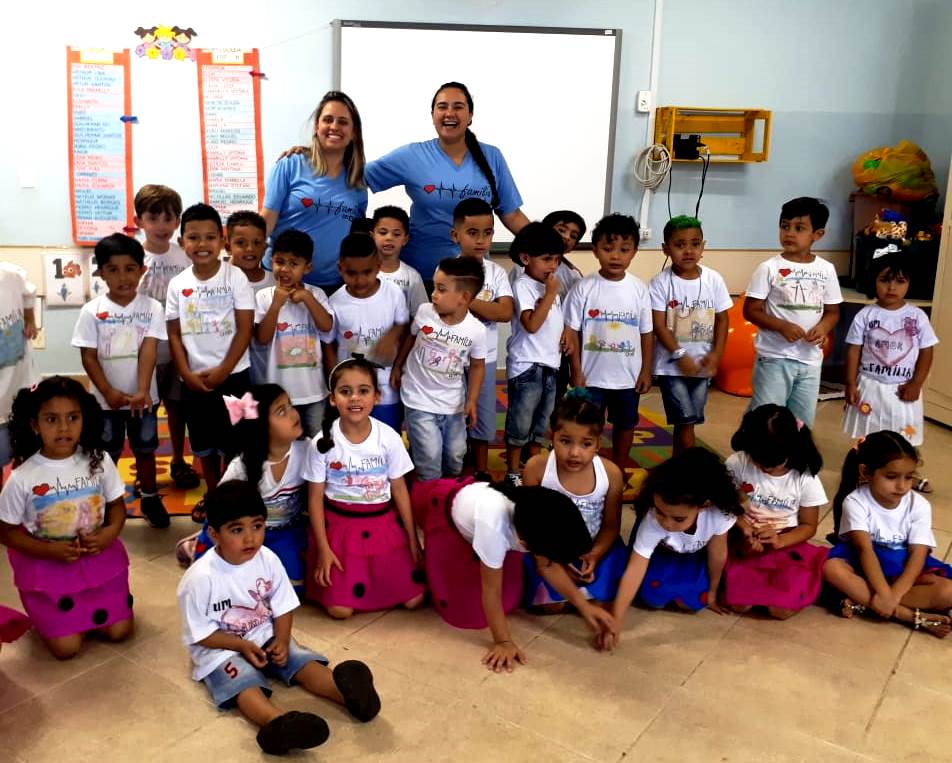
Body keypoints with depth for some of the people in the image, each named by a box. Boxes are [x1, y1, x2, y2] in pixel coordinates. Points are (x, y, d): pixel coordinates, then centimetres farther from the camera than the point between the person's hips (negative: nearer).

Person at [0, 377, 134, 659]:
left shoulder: (99, 462, -11)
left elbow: (117, 505, 3)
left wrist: (110, 533, -17)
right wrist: (49, 551, -20)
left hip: (98, 557, 2)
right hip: (47, 564, -2)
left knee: (120, 630, -1)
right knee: (67, 647, -6)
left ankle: (88, 608, 29)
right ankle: (46, 616, 27)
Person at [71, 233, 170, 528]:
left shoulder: (152, 308, -7)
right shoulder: (92, 311, -7)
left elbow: (148, 351, -15)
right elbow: (89, 357, -6)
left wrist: (142, 391, -26)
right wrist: (108, 392, -17)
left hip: (143, 398, 0)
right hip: (106, 400, 0)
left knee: (145, 450, 15)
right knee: (107, 454, 14)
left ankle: (150, 498, 32)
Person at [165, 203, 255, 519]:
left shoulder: (235, 277, -8)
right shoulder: (178, 284, 1)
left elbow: (245, 330, -9)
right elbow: (174, 334, 4)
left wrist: (222, 371, -13)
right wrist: (187, 375, -7)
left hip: (232, 376, -3)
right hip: (194, 380, 3)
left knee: (233, 443, 3)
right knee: (204, 445, 15)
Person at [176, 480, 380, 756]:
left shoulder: (268, 559, -9)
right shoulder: (200, 578, -21)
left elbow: (283, 607, 1)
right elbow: (199, 635, -14)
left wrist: (282, 640, -16)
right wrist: (242, 645, -22)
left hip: (266, 637, 6)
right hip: (220, 649, -5)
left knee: (305, 663, -19)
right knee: (245, 685, -33)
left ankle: (347, 691, -43)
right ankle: (278, 722, -63)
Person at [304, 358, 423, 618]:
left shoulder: (389, 438, -10)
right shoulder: (323, 442, -12)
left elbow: (399, 490, 0)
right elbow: (315, 498, -4)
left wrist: (412, 539, 2)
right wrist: (323, 549, -7)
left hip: (383, 524, 2)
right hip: (339, 525, -1)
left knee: (413, 599, -4)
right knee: (340, 609, -10)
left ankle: (376, 573, 25)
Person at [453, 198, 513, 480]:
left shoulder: (496, 272, 0)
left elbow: (506, 312, -13)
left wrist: (466, 300, -19)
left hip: (484, 358, 3)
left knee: (481, 417, 14)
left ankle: (482, 472, 28)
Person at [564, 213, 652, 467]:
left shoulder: (639, 289, -4)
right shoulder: (584, 288, -10)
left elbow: (646, 333, 2)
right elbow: (573, 333, -6)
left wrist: (646, 371, 1)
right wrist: (576, 372, -8)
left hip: (628, 375, 3)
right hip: (592, 374, -2)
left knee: (625, 424, 17)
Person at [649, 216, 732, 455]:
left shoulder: (714, 279, 0)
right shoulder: (661, 282, -10)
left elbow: (722, 319, 5)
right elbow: (658, 325, -12)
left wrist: (716, 354, -6)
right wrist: (680, 355, -18)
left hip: (703, 364, 4)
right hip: (672, 365, -3)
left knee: (686, 421, 12)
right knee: (685, 421, -6)